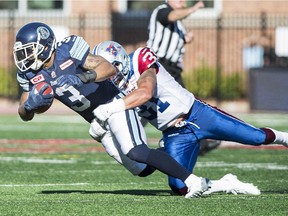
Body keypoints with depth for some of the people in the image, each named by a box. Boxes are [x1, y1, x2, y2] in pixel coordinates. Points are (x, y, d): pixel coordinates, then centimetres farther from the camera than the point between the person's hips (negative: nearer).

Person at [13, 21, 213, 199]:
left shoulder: (69, 50, -21)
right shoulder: (30, 74, -4)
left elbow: (110, 68, -26)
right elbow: (25, 115, 2)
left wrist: (81, 77, -43)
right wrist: (31, 104, -22)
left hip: (113, 103, -7)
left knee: (136, 153, -27)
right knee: (142, 169, 4)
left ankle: (193, 181, -23)